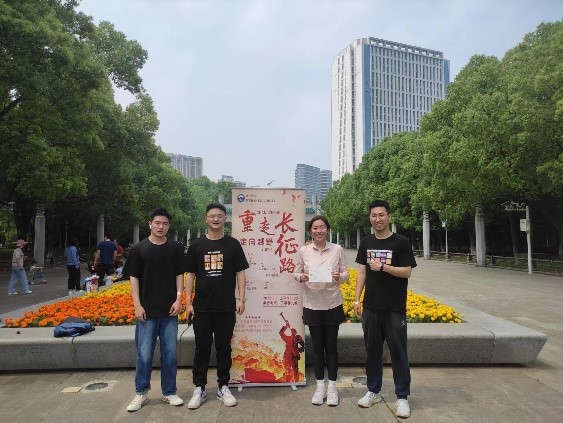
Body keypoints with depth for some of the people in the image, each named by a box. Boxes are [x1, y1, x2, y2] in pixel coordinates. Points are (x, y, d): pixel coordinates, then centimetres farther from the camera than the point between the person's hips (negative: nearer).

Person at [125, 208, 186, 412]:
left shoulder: (176, 248, 3)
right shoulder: (139, 248, 0)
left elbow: (179, 275, 5)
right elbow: (133, 278, 0)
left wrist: (179, 298, -6)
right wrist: (137, 305, -6)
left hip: (169, 311, 1)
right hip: (147, 311, -1)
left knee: (170, 354, 9)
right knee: (144, 354, 6)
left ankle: (169, 392, 23)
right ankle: (141, 393, 23)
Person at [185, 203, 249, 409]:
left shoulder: (233, 244, 2)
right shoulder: (196, 245, 4)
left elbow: (240, 273, 2)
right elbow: (190, 275, 6)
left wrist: (241, 299, -5)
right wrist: (188, 302, 0)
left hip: (226, 307, 0)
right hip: (202, 307, 1)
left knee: (224, 348, 10)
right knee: (202, 348, 10)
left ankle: (223, 387, 24)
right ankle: (199, 389, 22)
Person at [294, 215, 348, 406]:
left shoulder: (337, 249, -5)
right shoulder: (303, 251, -4)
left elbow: (346, 273, 1)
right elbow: (297, 272, 4)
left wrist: (339, 277, -21)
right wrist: (301, 278, -18)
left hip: (333, 304, 0)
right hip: (312, 305, 1)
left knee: (331, 346, 9)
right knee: (317, 347, 11)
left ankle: (332, 387, 24)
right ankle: (320, 387, 26)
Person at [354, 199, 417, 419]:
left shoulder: (401, 242, -5)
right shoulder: (366, 243, 7)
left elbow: (407, 272, -9)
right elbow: (362, 272, 8)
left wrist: (382, 267, -20)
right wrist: (357, 299, 3)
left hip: (395, 309, -4)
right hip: (371, 307, 4)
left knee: (398, 352, 4)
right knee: (372, 350, 12)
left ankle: (402, 397, 17)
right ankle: (373, 391, 27)